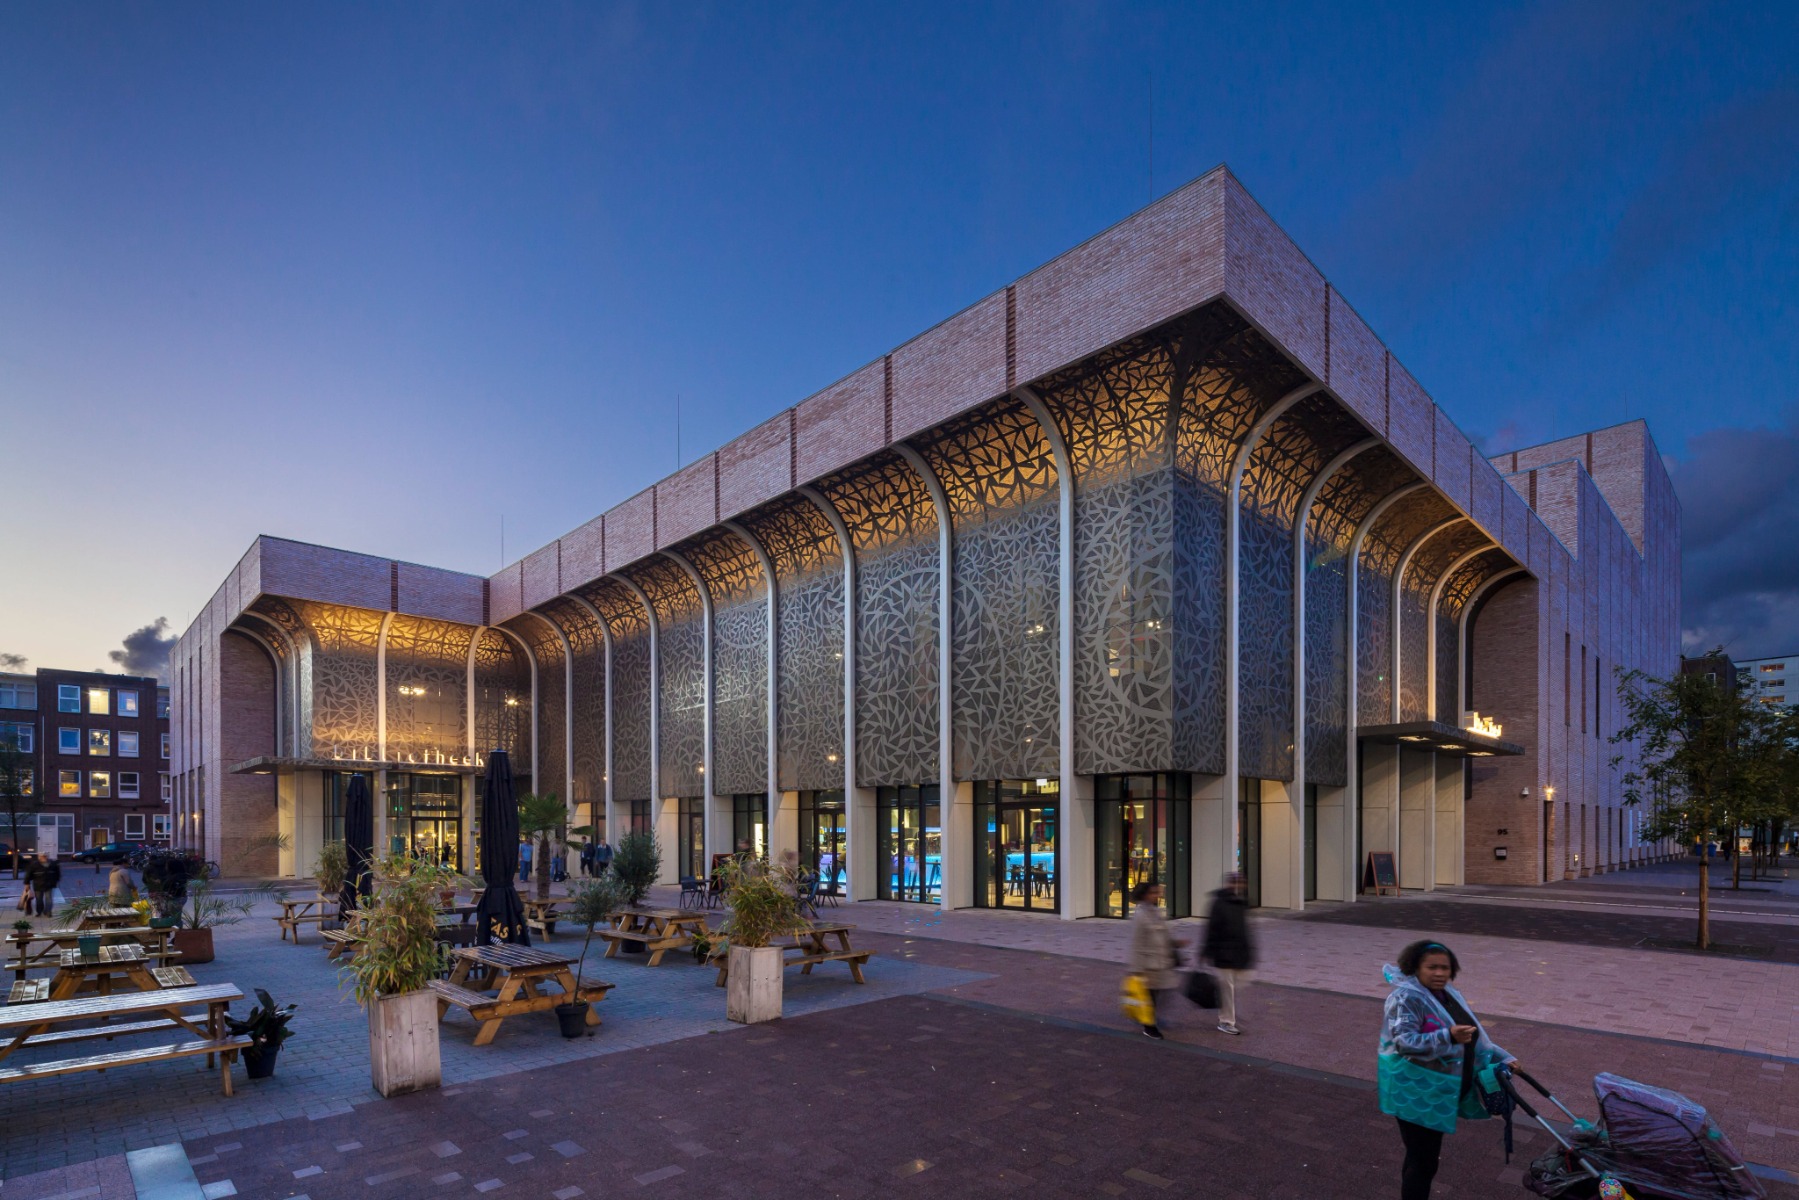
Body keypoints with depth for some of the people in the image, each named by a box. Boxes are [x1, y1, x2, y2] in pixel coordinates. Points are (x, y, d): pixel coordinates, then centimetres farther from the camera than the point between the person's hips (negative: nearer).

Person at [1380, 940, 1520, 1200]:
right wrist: (1449, 1037, -41)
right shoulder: (1407, 997, -21)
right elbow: (1403, 1042, -31)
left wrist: (1502, 1058, 12)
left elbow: (1474, 1035, 19)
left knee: (1425, 1155, 19)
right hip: (1417, 1093, -9)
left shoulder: (1448, 995, 9)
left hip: (1439, 1091, 9)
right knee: (1423, 1159, -5)